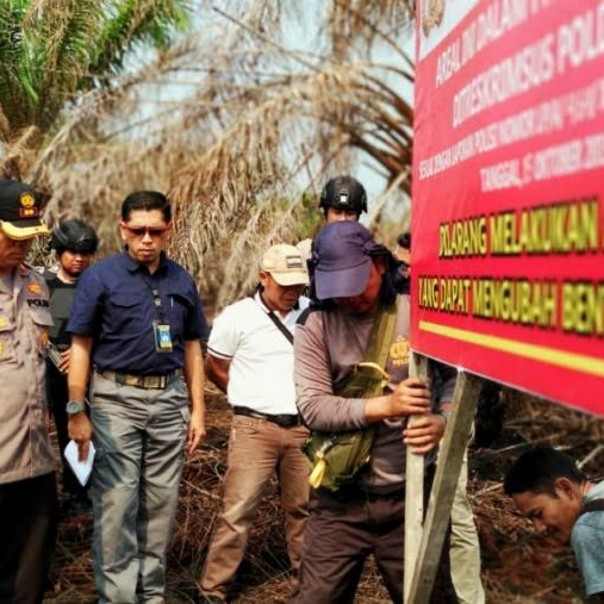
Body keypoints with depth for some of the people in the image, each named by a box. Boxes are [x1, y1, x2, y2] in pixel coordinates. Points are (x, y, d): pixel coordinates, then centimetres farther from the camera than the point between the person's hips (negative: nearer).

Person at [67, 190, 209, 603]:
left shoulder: (182, 281, 8)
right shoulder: (101, 277, -5)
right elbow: (81, 347, -5)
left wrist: (197, 409, 10)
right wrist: (77, 411, -10)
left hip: (169, 399, 4)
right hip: (117, 399, -4)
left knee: (161, 502, 10)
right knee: (116, 502, -4)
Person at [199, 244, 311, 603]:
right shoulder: (238, 317, -6)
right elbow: (214, 368, 5)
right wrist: (253, 400, 6)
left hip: (303, 428, 3)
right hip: (255, 428, -3)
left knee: (305, 507, 13)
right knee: (238, 511, -3)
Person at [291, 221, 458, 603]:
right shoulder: (315, 325, -5)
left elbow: (456, 376, 2)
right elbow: (312, 407, -12)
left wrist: (441, 422, -18)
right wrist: (386, 405, -23)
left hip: (412, 492, 0)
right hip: (341, 497, 1)